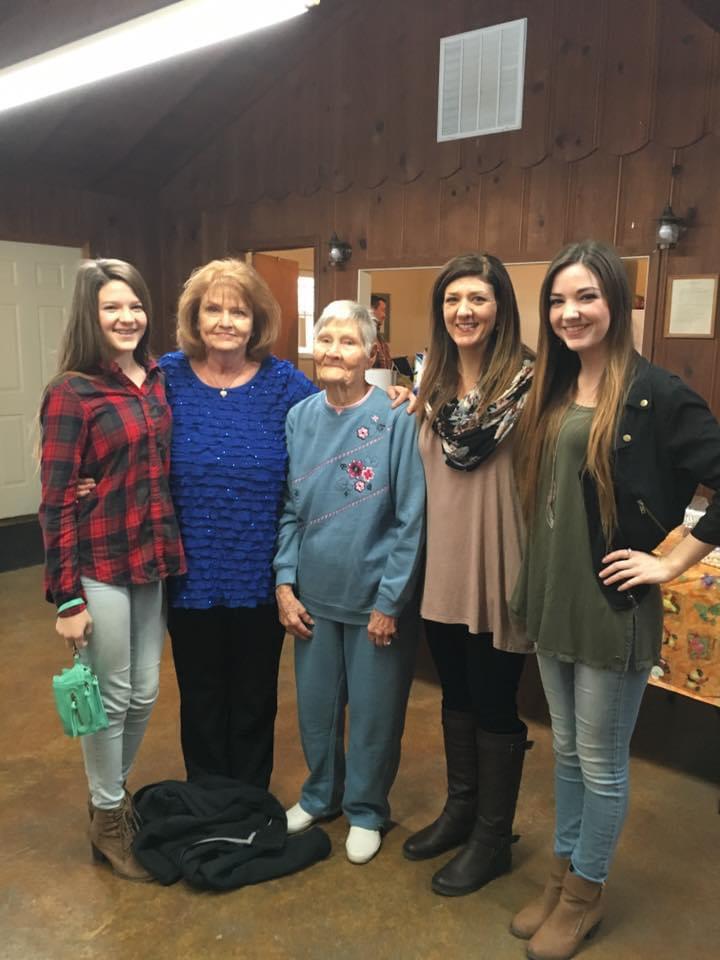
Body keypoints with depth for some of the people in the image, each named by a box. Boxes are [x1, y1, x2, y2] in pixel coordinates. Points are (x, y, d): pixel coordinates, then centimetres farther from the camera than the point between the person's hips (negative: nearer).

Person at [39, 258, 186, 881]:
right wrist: (66, 598, -13)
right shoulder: (71, 394, -11)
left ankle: (116, 794, 40)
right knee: (111, 697, 8)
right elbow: (57, 502, -12)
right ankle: (107, 821, 30)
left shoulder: (158, 382, 6)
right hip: (100, 568, -6)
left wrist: (173, 555, 7)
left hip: (155, 562, 6)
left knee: (145, 694, 16)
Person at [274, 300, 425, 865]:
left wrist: (389, 602, -12)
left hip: (374, 598, -4)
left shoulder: (396, 421, -14)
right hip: (313, 594, 4)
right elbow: (289, 510, 5)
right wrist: (285, 584, 0)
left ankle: (366, 809, 36)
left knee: (373, 711, 12)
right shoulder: (299, 419, 0)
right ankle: (320, 794, 44)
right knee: (315, 703, 19)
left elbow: (411, 520, -13)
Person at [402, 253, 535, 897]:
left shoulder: (525, 379, -12)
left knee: (494, 703, 7)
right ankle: (461, 808, 39)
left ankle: (493, 837, 26)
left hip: (495, 563, -6)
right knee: (456, 693, 19)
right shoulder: (435, 378, 10)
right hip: (442, 560, 7)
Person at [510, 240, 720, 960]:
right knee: (566, 750, 21)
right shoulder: (552, 392, 7)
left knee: (601, 762, 12)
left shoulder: (655, 394, -14)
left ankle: (584, 893, 33)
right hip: (551, 600, 6)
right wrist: (535, 585, 8)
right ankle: (560, 875, 39)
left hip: (612, 608, -6)